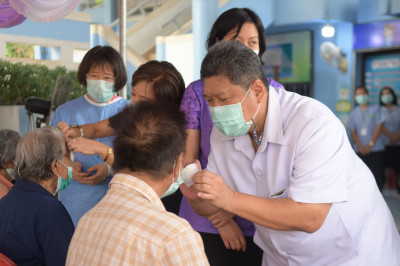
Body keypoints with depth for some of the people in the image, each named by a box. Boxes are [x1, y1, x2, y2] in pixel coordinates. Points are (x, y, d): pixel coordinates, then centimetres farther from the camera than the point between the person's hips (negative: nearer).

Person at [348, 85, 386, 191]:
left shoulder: (376, 109, 5)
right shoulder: (354, 112, 11)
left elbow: (379, 127, -1)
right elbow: (353, 131, 6)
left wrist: (370, 144, -8)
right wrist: (360, 146, -7)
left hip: (376, 149, -2)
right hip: (360, 150, 2)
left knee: (377, 174, -5)